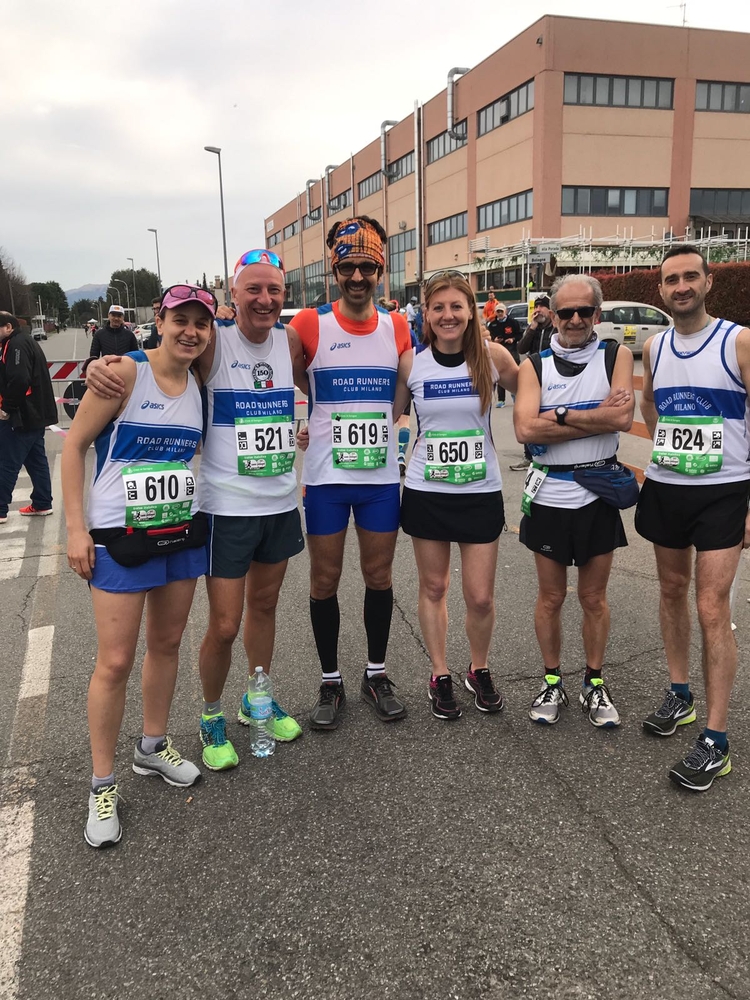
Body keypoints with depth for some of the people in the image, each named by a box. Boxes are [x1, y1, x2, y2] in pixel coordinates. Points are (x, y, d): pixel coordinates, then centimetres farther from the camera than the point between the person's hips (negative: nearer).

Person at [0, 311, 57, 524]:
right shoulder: (25, 341, 18)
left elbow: (19, 380, -27)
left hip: (22, 416, -10)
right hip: (34, 413, 10)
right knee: (36, 459, 14)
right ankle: (42, 504, 20)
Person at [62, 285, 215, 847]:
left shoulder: (199, 385, 5)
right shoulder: (126, 372, -12)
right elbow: (74, 445, -9)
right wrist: (76, 528, -13)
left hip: (183, 533, 6)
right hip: (120, 537, -6)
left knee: (167, 644, 16)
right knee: (115, 662, -2)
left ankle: (153, 747, 37)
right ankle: (102, 785, 16)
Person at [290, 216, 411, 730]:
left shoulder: (398, 328, 4)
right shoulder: (310, 325, -5)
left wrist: (377, 424, 4)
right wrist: (311, 427, -4)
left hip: (382, 475, 2)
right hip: (326, 476, -2)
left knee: (380, 576, 11)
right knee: (325, 580, 6)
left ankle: (377, 674, 28)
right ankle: (330, 682, 22)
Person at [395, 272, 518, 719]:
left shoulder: (492, 356, -6)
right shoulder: (411, 362, -3)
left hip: (481, 492, 0)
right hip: (426, 492, 1)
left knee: (481, 596, 4)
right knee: (434, 588, 11)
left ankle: (480, 670, 31)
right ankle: (441, 676, 30)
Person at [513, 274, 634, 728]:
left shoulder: (617, 356, -1)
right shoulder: (535, 365, -1)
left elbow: (623, 418, -18)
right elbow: (525, 429, -16)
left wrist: (560, 415, -17)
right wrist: (595, 418, -17)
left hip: (599, 496, 0)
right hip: (549, 497, 0)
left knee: (594, 598, 12)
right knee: (551, 597, 12)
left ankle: (595, 684, 30)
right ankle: (552, 682, 29)